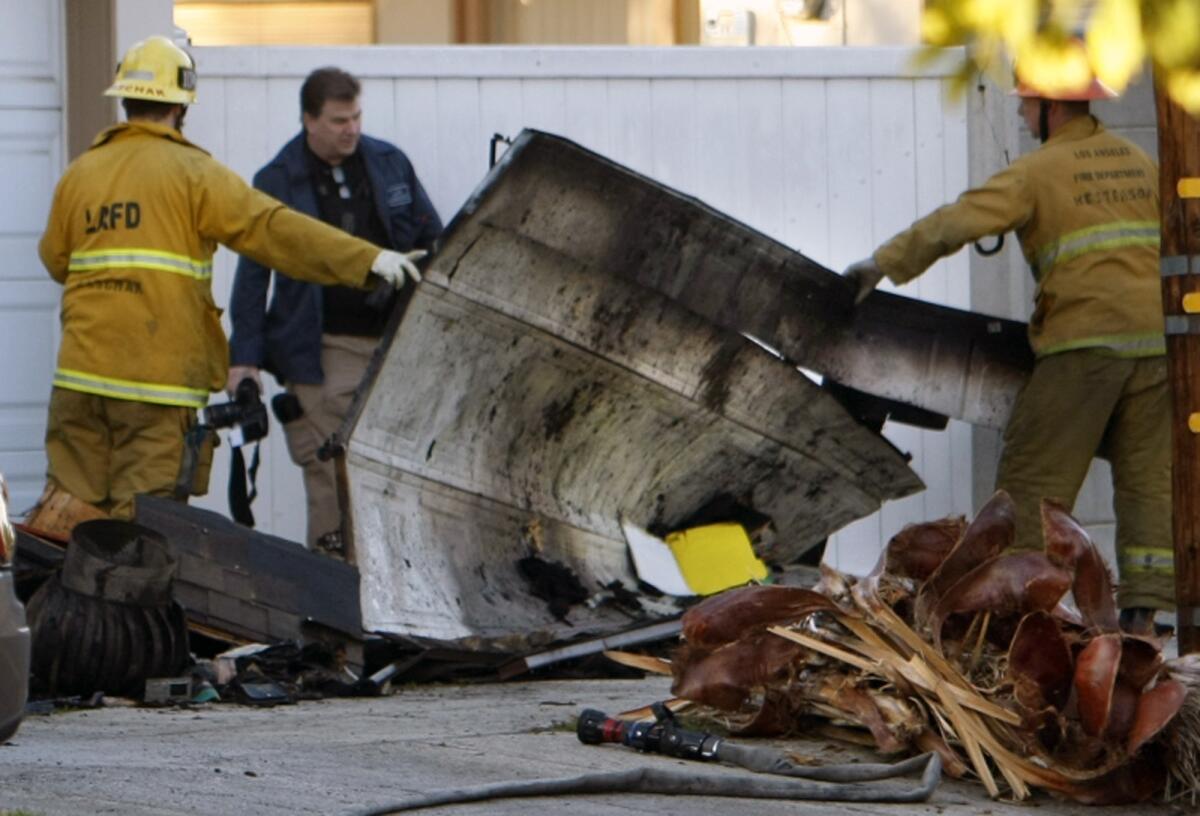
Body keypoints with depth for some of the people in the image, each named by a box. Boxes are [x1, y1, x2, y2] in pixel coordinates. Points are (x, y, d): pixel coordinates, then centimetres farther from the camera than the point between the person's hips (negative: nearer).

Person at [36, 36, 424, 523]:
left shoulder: (78, 175, 10)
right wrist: (368, 259, -14)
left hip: (81, 372, 4)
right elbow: (273, 227, -12)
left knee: (70, 503, 9)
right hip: (160, 375, -4)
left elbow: (55, 261, 21)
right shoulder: (190, 172, -4)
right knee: (143, 516, -1)